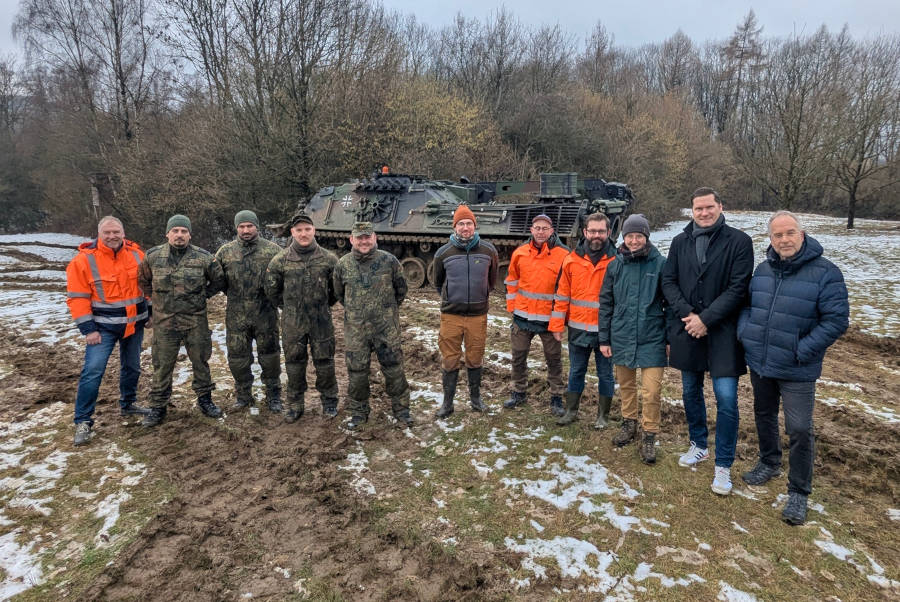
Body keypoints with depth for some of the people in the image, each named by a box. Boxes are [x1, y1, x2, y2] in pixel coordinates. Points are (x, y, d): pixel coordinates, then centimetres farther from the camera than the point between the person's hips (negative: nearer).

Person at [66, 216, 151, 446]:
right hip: (103, 326, -4)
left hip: (135, 323, 4)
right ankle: (83, 421, 1)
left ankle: (128, 404, 36)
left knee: (132, 367, 16)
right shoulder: (84, 260, -13)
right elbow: (77, 298, -12)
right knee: (93, 371, -9)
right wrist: (88, 329, -15)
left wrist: (151, 313, 8)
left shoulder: (136, 254, -1)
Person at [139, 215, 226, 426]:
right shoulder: (153, 256, -2)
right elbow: (143, 280, 15)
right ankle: (158, 406, 22)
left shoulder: (203, 257, -6)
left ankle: (204, 399, 27)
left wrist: (202, 296, 2)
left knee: (201, 361, 11)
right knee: (162, 364, 8)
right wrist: (156, 298, 8)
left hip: (196, 320, 0)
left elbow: (219, 280, 7)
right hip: (164, 320, 1)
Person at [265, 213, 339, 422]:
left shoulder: (328, 259, -4)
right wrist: (288, 306, 11)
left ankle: (329, 401, 25)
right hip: (292, 323, 1)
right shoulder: (281, 260, -4)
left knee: (324, 361, 8)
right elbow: (272, 289, 8)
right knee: (294, 363, 10)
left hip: (321, 321, 0)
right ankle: (295, 405, 24)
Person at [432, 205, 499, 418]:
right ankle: (447, 403, 18)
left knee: (475, 359, 13)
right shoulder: (443, 253, -4)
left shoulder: (488, 250, -2)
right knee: (450, 360, 5)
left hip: (478, 315, 1)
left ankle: (475, 398, 30)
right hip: (451, 315, -1)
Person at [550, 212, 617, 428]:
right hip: (578, 329, 2)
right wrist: (557, 325, 1)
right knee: (576, 371, 15)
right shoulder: (572, 259, 1)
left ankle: (603, 415, 26)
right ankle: (571, 411, 29)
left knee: (605, 374, 11)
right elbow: (562, 294, 3)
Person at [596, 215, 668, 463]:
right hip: (621, 338, 3)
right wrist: (604, 339, 5)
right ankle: (629, 424, 37)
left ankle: (649, 437, 14)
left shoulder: (660, 264, -5)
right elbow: (606, 304, 6)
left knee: (651, 392, -3)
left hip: (652, 339, -3)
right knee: (626, 386, 17)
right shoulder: (615, 266, 2)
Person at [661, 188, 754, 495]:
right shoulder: (680, 242, 5)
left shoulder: (739, 241, -6)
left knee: (726, 399, -5)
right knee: (690, 392, 16)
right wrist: (686, 314, -11)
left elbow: (738, 288, -11)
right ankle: (698, 446, 37)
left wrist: (706, 319, -17)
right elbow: (668, 281, 3)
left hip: (722, 333, -4)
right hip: (687, 331, 4)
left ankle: (723, 465, 11)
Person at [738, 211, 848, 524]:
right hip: (759, 364, 5)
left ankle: (798, 492, 16)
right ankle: (769, 463, 43)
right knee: (764, 416, 20)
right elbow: (746, 304, 14)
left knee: (799, 429, -1)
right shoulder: (763, 269, 3)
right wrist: (745, 334, -3)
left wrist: (802, 351, -18)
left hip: (796, 371, -5)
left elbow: (836, 319, -14)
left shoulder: (825, 272, -13)